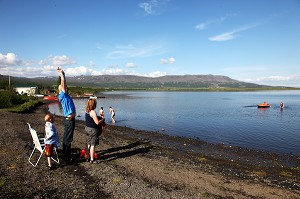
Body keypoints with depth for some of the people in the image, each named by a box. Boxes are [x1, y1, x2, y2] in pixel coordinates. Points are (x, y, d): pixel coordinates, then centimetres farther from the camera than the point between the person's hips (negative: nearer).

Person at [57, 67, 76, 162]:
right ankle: (66, 156, 6)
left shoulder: (66, 95, 13)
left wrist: (63, 74, 17)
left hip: (71, 119, 9)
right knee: (67, 139, -2)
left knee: (68, 138, 16)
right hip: (69, 120, -9)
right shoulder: (62, 96, -10)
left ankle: (67, 154, 27)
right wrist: (61, 73, -11)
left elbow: (64, 84, 20)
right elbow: (62, 84, -16)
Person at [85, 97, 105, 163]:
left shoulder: (87, 111, 5)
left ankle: (87, 157, 32)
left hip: (87, 128, 9)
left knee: (89, 144, 20)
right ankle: (91, 159, 9)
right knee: (93, 145, 1)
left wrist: (99, 118, 15)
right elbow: (97, 122, -22)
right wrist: (103, 120, -5)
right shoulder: (93, 112, -21)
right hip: (93, 130, -9)